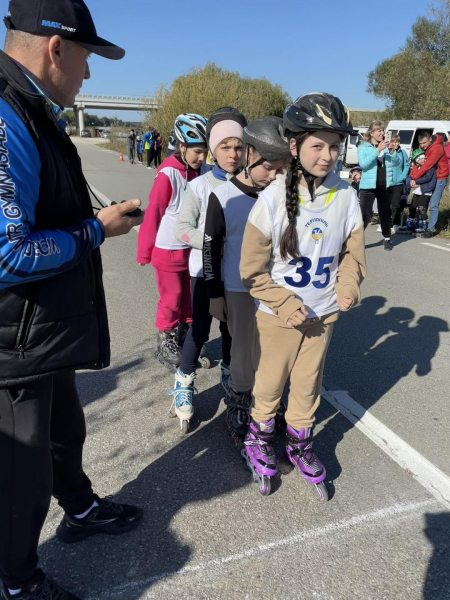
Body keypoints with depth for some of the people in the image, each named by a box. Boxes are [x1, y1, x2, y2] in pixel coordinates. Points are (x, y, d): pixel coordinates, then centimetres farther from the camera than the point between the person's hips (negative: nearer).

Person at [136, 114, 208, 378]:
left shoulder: (198, 174, -1)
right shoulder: (168, 175, -18)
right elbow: (153, 213, -13)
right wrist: (144, 252, -7)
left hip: (191, 248, 6)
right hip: (167, 249, -5)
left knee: (189, 296, 15)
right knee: (171, 298, 5)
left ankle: (185, 336, 34)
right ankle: (166, 341, 26)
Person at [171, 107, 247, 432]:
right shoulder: (199, 186, -8)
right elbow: (182, 228, -10)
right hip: (206, 269, -2)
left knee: (232, 328, 16)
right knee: (199, 330, 3)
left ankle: (229, 374, 39)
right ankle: (185, 384, 22)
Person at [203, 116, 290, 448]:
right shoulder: (222, 197, -11)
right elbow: (210, 250, -6)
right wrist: (215, 295, -3)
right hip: (240, 291, -3)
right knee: (245, 355, 8)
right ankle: (237, 411, 30)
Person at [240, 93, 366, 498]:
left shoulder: (346, 196, -7)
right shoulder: (273, 198, -17)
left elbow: (352, 251, 6)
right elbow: (253, 269, -12)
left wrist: (348, 286, -12)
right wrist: (286, 306, -15)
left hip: (323, 314, 3)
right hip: (277, 314, -3)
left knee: (308, 384, 18)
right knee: (269, 385, 13)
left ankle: (300, 443, 43)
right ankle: (260, 440, 40)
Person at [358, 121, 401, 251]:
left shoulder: (386, 147, 9)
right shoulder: (363, 147, -3)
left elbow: (398, 163, 4)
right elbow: (363, 163, -19)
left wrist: (392, 152, -13)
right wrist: (377, 150, -23)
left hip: (384, 186, 5)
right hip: (368, 186, -4)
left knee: (385, 213, 14)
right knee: (365, 215, -11)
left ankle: (387, 239, 28)